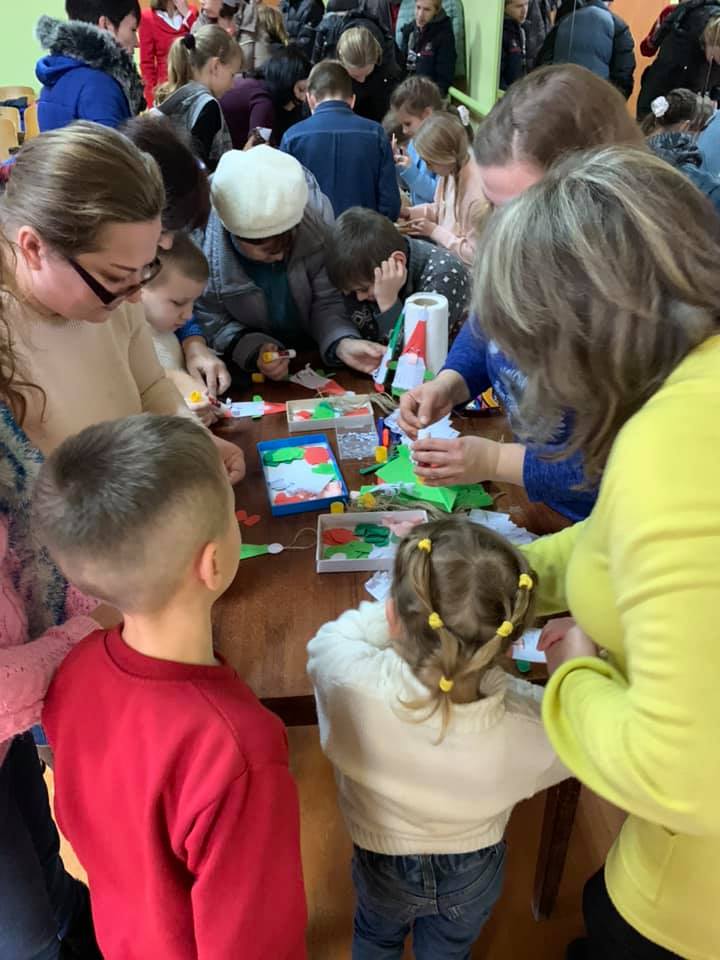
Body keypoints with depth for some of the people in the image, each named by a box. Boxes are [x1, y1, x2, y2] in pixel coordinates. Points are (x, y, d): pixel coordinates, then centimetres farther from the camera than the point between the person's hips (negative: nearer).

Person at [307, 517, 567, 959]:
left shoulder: (355, 687, -43)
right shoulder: (526, 725, -40)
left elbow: (331, 638, -18)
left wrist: (400, 616, -17)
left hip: (383, 868, 0)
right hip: (472, 874, 0)